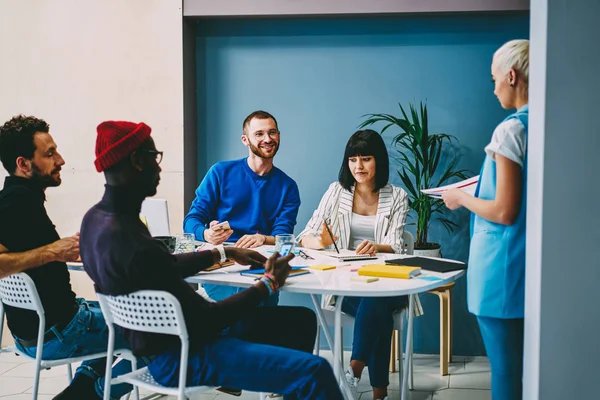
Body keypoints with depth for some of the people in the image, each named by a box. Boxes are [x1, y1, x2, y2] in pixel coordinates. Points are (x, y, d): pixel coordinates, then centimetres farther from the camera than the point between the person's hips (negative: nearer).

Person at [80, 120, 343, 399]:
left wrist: (224, 253, 21)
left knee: (301, 321, 14)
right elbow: (205, 320, -20)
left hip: (163, 337, 10)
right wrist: (269, 283, -7)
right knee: (314, 371, -19)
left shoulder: (96, 218, -1)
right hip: (180, 356, -10)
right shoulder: (133, 243, -31)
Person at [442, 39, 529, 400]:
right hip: (538, 265, 8)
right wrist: (479, 192, 20)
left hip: (506, 267, -8)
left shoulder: (511, 130, -16)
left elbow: (504, 212, -19)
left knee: (507, 370, 2)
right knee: (528, 369, 16)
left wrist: (461, 199, -2)